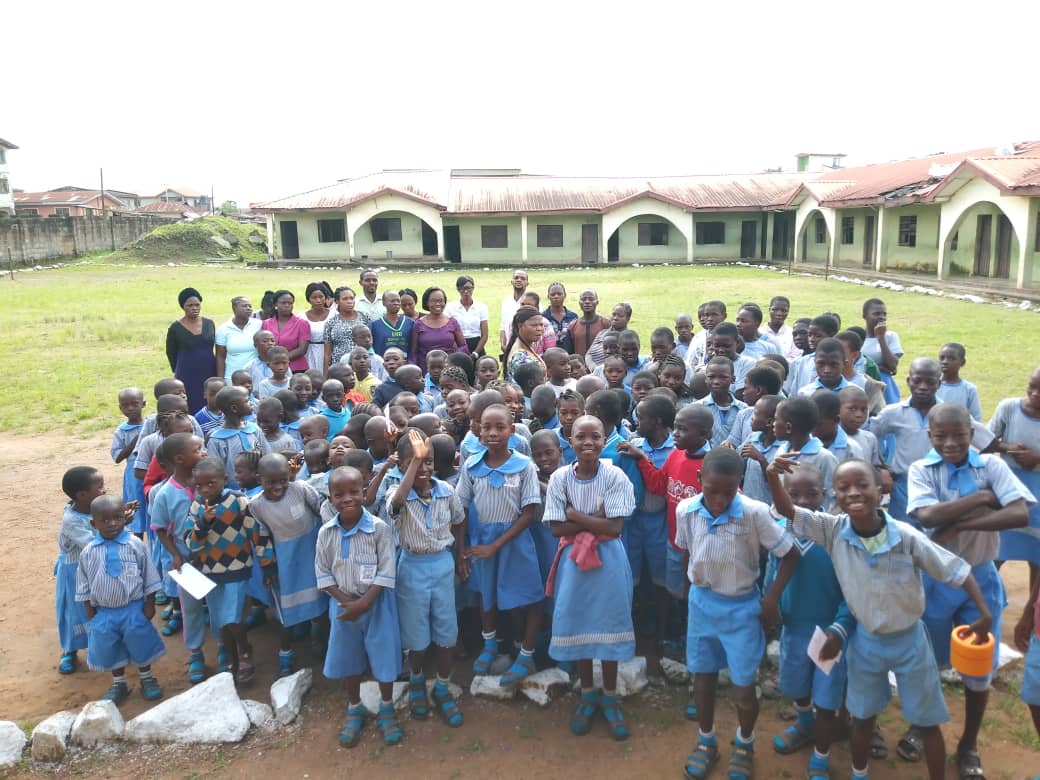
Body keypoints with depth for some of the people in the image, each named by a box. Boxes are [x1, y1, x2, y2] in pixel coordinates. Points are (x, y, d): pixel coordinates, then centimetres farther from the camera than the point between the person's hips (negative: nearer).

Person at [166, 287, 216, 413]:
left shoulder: (209, 323, 5)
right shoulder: (175, 328, -4)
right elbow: (171, 353, 7)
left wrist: (217, 373, 11)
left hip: (209, 375, 3)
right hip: (187, 378, -3)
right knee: (190, 412, -5)